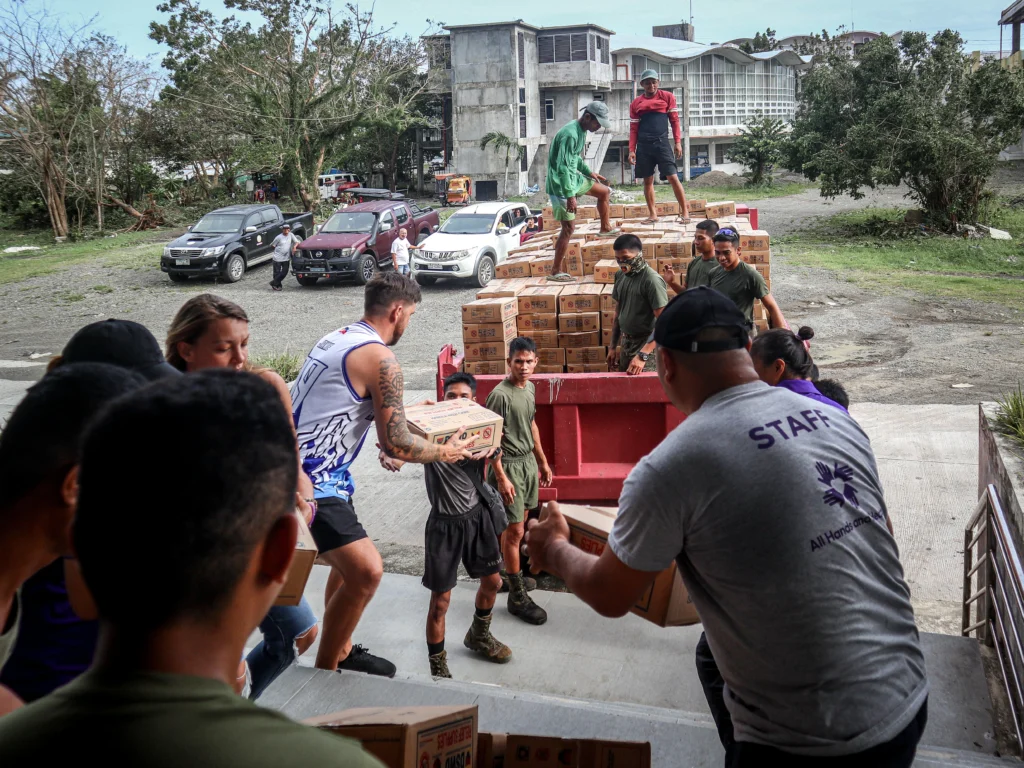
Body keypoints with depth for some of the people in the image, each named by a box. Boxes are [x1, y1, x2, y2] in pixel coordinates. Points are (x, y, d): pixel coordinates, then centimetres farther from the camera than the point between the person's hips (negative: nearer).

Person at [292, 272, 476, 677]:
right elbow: (395, 445, -15)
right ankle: (323, 672, -2)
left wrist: (395, 411, 38)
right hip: (312, 482, -11)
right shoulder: (382, 360, -16)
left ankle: (341, 652, 37)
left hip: (299, 467, 11)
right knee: (366, 571, -16)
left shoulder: (335, 339, 13)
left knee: (350, 560, 23)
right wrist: (444, 453, 2)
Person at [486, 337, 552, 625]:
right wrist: (501, 477, -21)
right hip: (509, 464, -8)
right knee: (514, 530, -5)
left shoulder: (529, 388, 7)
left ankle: (512, 575, 31)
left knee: (516, 526, 16)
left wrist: (542, 461, 21)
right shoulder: (500, 395, -19)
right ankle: (517, 596, 1)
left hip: (528, 461, 8)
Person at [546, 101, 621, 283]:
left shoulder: (582, 131, 6)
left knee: (605, 192, 19)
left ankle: (605, 228, 38)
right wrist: (570, 196, -29)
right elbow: (562, 167, -29)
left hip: (574, 178, 9)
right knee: (569, 228, -7)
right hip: (561, 185, -9)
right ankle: (555, 271, -1)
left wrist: (589, 173, 13)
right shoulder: (570, 134, -25)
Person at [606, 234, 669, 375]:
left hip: (646, 345, -7)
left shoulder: (651, 280, -18)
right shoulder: (620, 275, 4)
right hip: (625, 343, 7)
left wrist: (642, 355, -28)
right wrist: (613, 347, 15)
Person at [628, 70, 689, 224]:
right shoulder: (636, 103, 10)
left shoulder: (667, 97, 5)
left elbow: (674, 120, 5)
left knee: (673, 177, -8)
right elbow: (633, 129, 10)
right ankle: (653, 214, 14)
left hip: (662, 142, -2)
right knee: (647, 180, 6)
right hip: (643, 145, 3)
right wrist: (631, 150, 2)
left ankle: (685, 212, -2)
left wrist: (678, 142, -3)